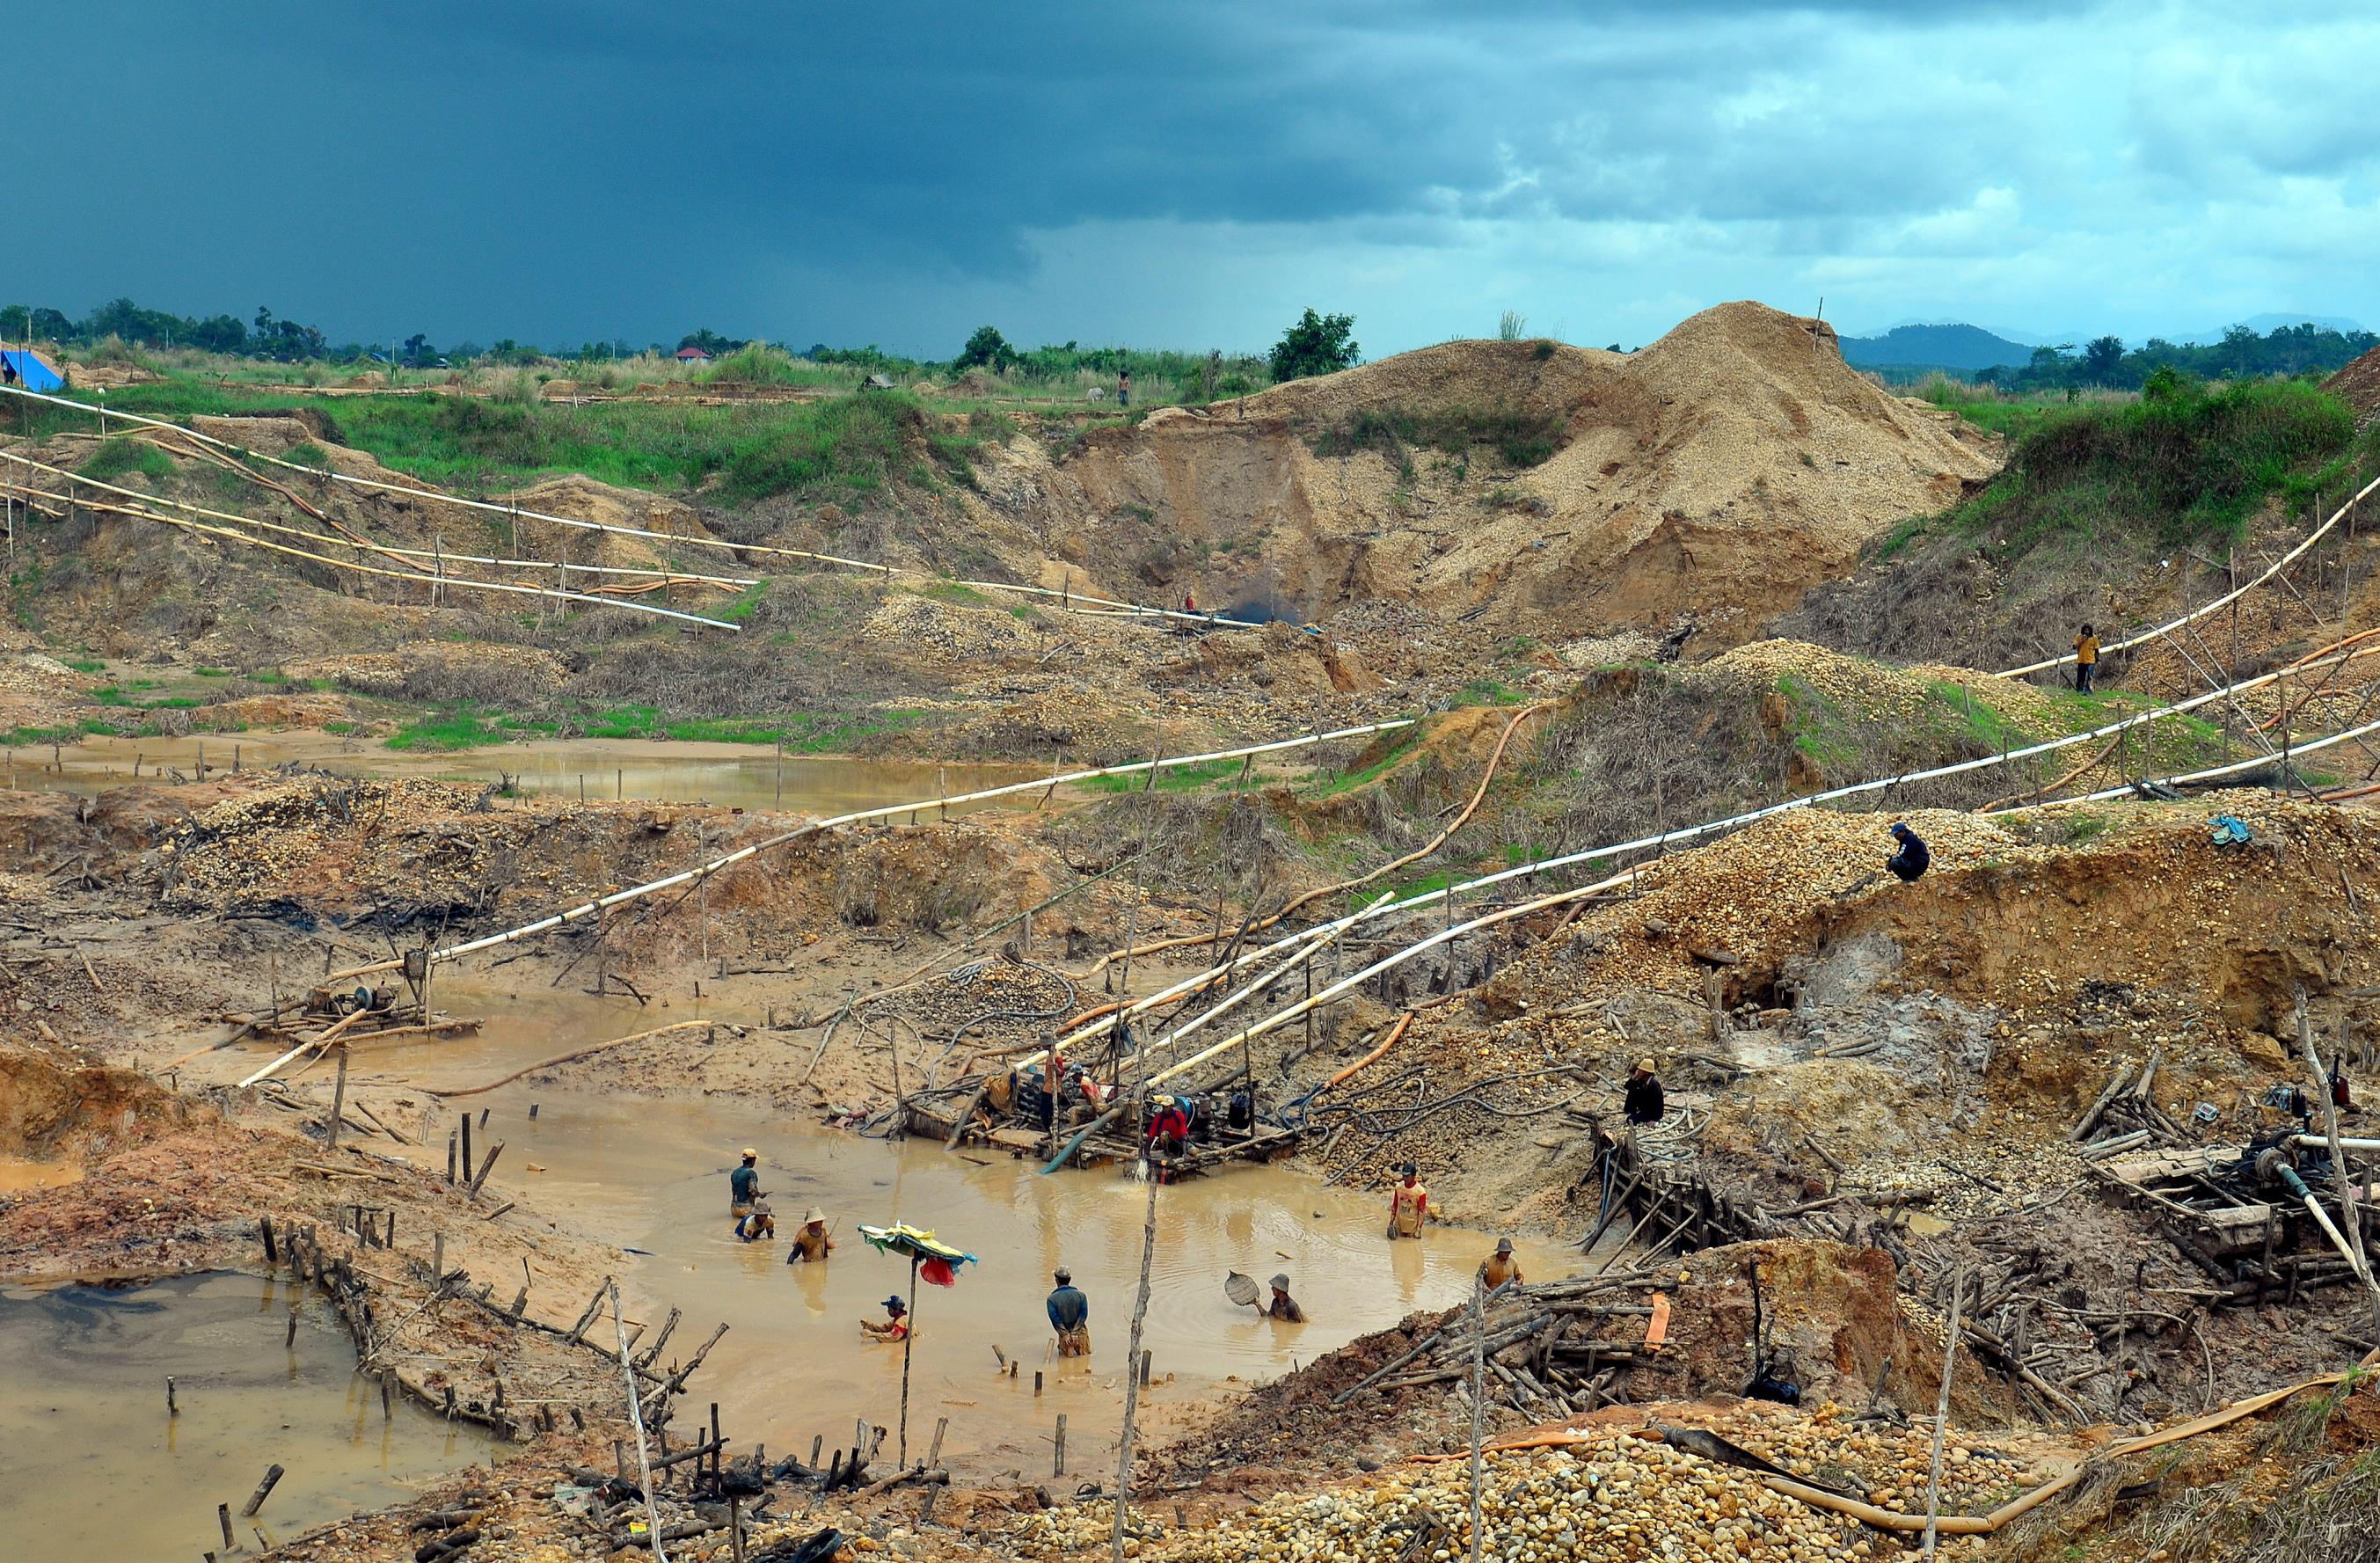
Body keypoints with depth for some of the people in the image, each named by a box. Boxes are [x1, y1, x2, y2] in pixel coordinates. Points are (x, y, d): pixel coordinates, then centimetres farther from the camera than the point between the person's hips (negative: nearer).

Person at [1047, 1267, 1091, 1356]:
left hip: (1064, 1332, -1)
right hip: (1080, 1331, 1)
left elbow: (1055, 1319, -13)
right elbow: (1083, 1315, -8)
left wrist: (1065, 1334, -14)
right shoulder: (1081, 1295, -1)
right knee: (1085, 1354, 17)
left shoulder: (1052, 1299, -7)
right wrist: (1075, 1333, -11)